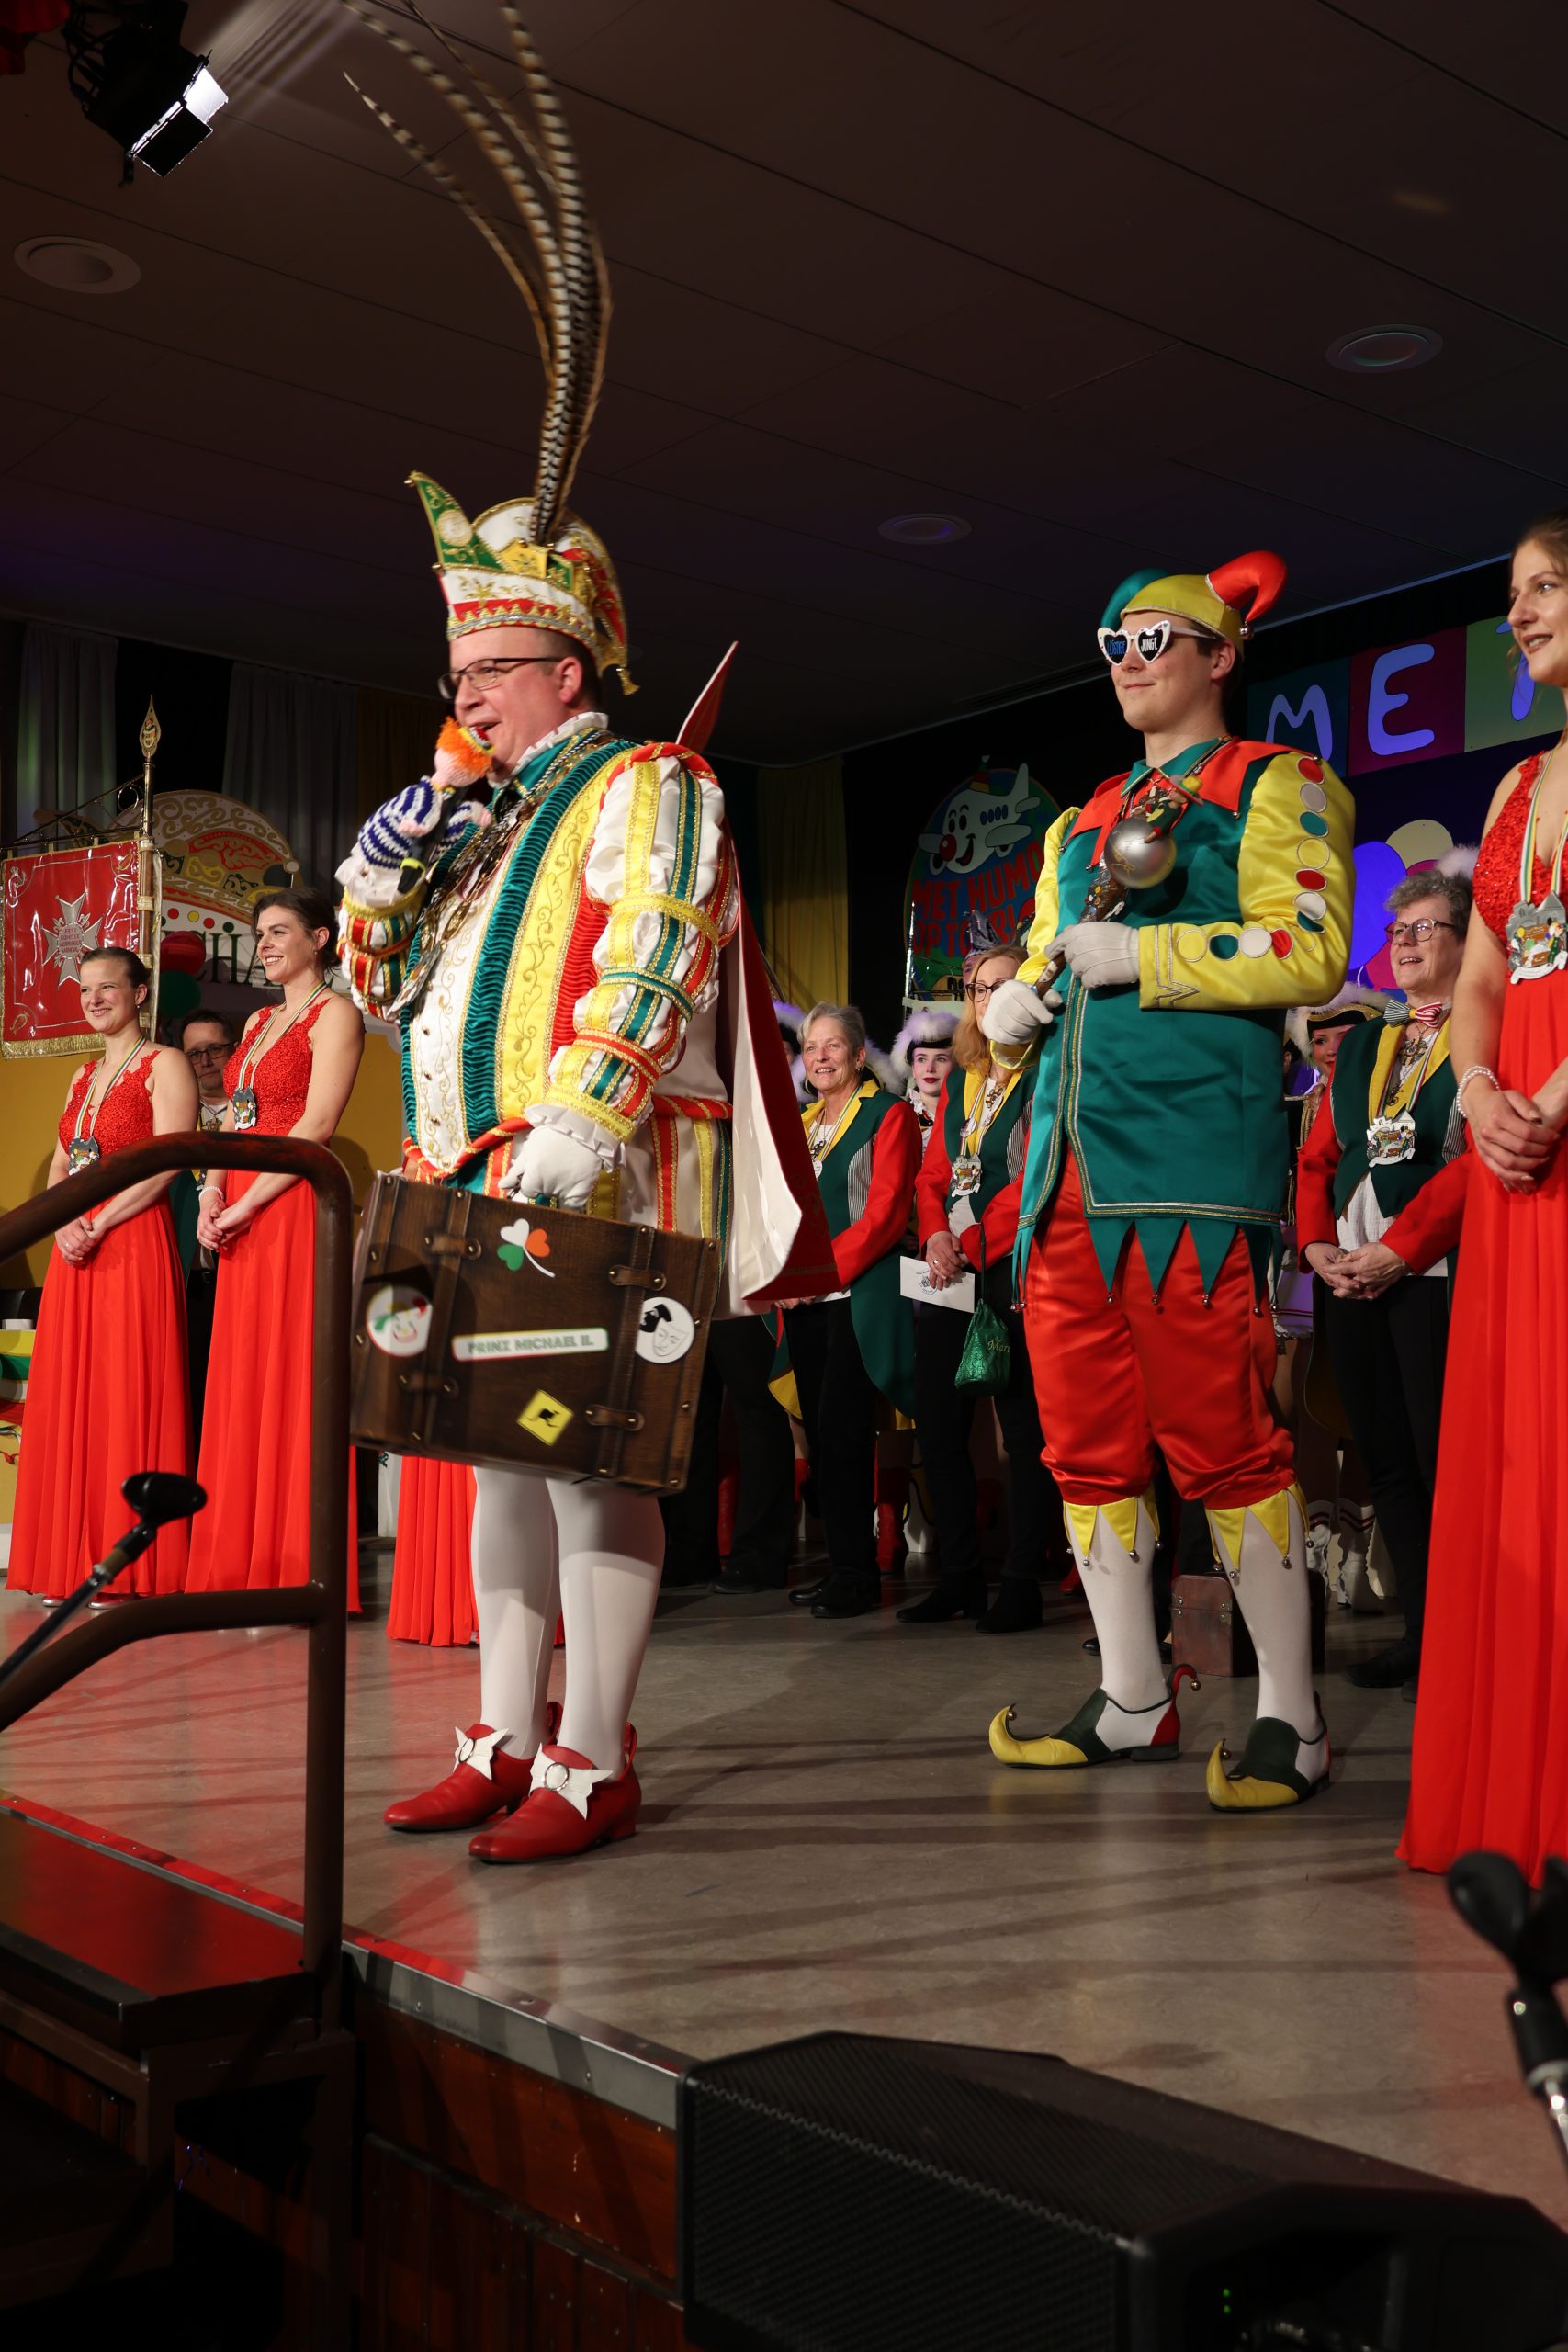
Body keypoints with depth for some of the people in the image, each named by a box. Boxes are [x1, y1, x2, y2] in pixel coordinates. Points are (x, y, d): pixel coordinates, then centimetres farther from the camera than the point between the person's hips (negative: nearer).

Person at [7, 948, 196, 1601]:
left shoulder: (163, 1065, -2)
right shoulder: (84, 1076, 21)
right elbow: (60, 1166, 17)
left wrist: (97, 1225, -16)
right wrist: (62, 1225, -2)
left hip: (134, 1243, -7)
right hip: (75, 1250, 7)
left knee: (127, 1392, -7)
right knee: (69, 1396, 5)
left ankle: (127, 1566, -3)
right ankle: (73, 1562, 11)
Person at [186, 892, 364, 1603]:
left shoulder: (333, 1013, -4)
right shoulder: (259, 1021, 21)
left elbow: (315, 1127, -14)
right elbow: (234, 1118, 19)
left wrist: (245, 1204, -16)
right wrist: (211, 1188, 2)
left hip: (294, 1208, -8)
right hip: (240, 1218, 8)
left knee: (286, 1378, -7)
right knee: (240, 1382, 7)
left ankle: (292, 1574, -2)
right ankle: (242, 1568, 12)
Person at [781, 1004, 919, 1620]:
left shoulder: (888, 1115, -1)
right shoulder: (800, 1124, 19)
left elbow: (885, 1213, -11)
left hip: (860, 1293, -7)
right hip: (805, 1302, 7)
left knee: (841, 1429, -11)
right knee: (819, 1430, 5)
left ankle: (857, 1573, -5)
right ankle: (842, 1565, 12)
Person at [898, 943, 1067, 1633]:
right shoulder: (958, 1080, 19)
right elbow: (932, 1175, 16)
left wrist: (974, 1245, -16)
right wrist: (936, 1235, -3)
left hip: (1013, 1267, -7)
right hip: (950, 1271, 7)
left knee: (1023, 1426, -3)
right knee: (937, 1421, 6)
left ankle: (1021, 1583, 3)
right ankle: (959, 1576, 16)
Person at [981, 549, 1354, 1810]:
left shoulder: (1275, 785, 6)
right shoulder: (1081, 823, 27)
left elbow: (1308, 950, -7)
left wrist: (1135, 956, -10)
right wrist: (1011, 1003, 8)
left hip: (1192, 1144, -7)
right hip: (1071, 1158, 7)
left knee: (1221, 1436, -10)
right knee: (1088, 1441, 7)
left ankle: (1291, 1718, 1)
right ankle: (1134, 1703, 18)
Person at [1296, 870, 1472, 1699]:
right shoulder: (1360, 1046, 19)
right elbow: (1319, 1157, 18)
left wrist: (1403, 1248, -18)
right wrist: (1317, 1245, 2)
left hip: (1433, 1274, -6)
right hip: (1350, 1277, 7)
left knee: (1441, 1460, -5)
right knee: (1384, 1457, 8)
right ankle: (1418, 1630, 16)